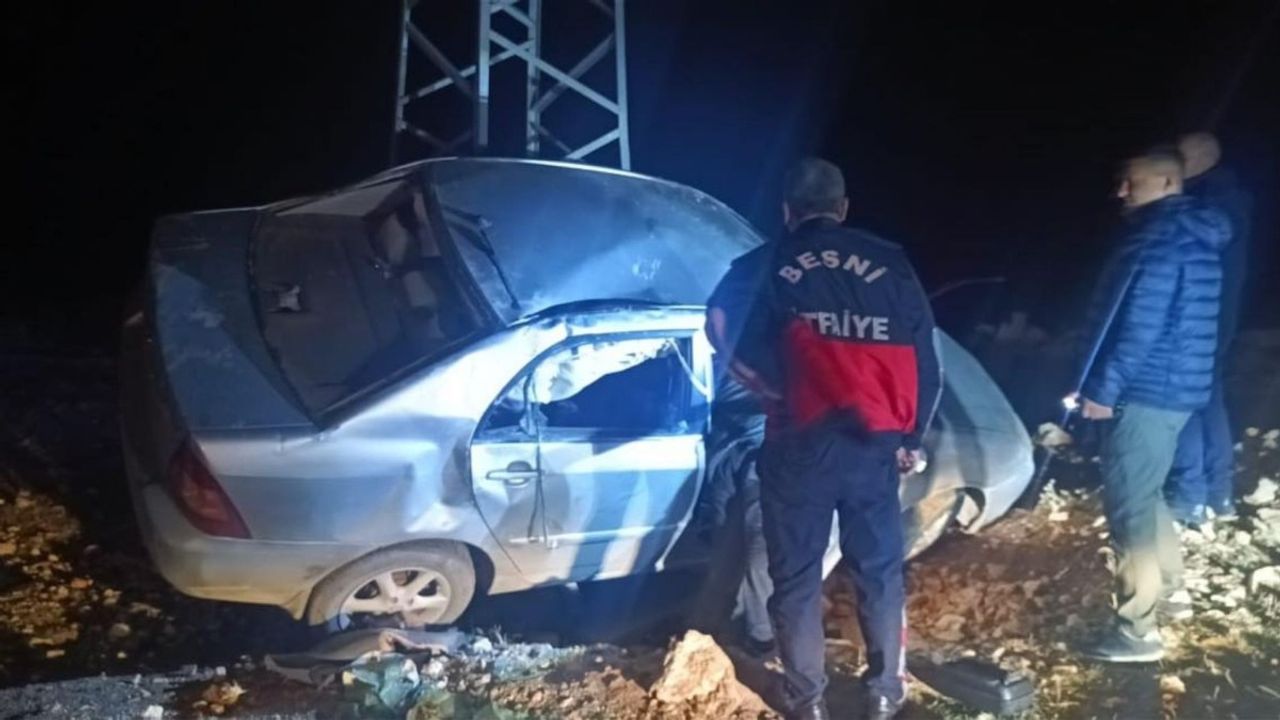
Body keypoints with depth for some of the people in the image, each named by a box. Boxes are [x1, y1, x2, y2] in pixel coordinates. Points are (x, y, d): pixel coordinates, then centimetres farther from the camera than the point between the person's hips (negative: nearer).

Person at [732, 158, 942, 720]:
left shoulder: (769, 266, 1)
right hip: (875, 442, 2)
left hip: (800, 443, -2)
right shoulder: (889, 263, 6)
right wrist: (911, 435, 15)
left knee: (796, 576, 9)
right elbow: (925, 360, 6)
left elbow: (742, 357, -4)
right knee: (879, 570, 15)